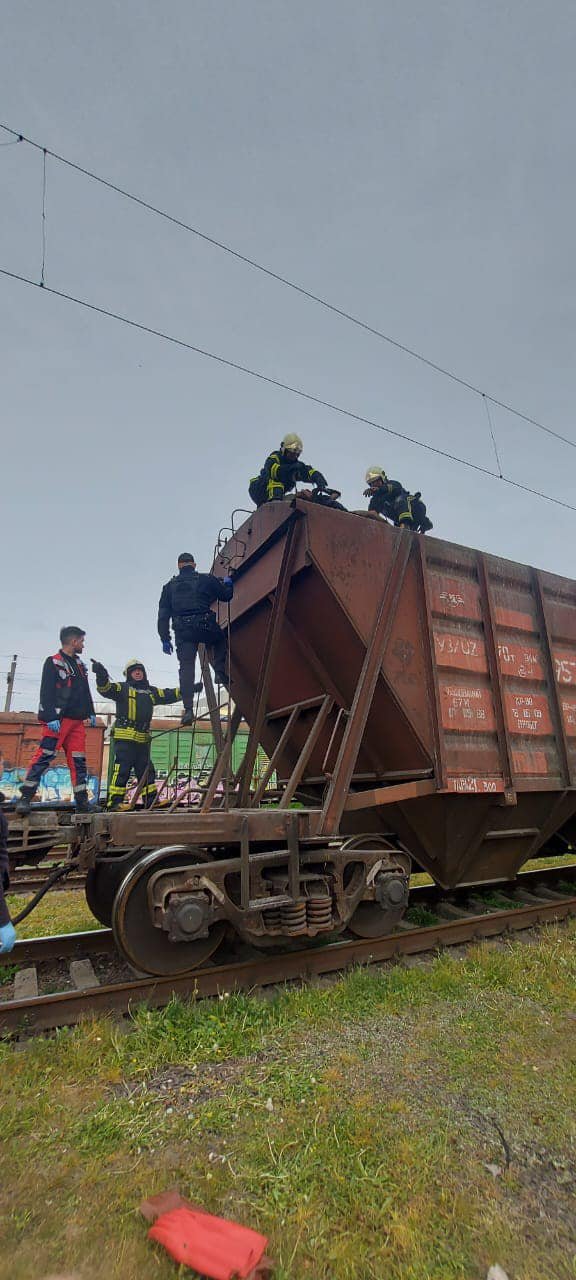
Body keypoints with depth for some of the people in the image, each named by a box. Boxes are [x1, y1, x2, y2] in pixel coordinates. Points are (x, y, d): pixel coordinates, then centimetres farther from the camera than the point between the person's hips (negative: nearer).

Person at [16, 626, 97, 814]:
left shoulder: (80, 665, 20)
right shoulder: (53, 662, -3)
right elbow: (46, 692, -11)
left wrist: (90, 713, 20)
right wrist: (51, 718, -19)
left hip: (77, 721, 7)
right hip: (58, 721, -7)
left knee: (78, 761, 7)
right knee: (44, 757, -11)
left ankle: (82, 801, 11)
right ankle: (25, 798, -5)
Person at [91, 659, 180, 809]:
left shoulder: (151, 691, 21)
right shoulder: (123, 688, 3)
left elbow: (170, 695, 23)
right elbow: (106, 688, -14)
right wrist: (101, 674, -35)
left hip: (143, 739, 6)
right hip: (124, 737, -6)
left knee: (147, 770, 11)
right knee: (121, 770, -9)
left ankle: (152, 801, 18)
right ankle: (114, 802, -4)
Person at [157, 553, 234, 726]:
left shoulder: (169, 586, 17)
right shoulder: (206, 579, 8)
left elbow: (163, 615, 12)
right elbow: (227, 595, 12)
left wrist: (165, 639, 14)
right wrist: (228, 584, 34)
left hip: (182, 631, 2)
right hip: (205, 626, -2)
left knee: (186, 667, 0)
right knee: (221, 641, 28)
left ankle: (188, 709, -8)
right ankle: (220, 672, 6)